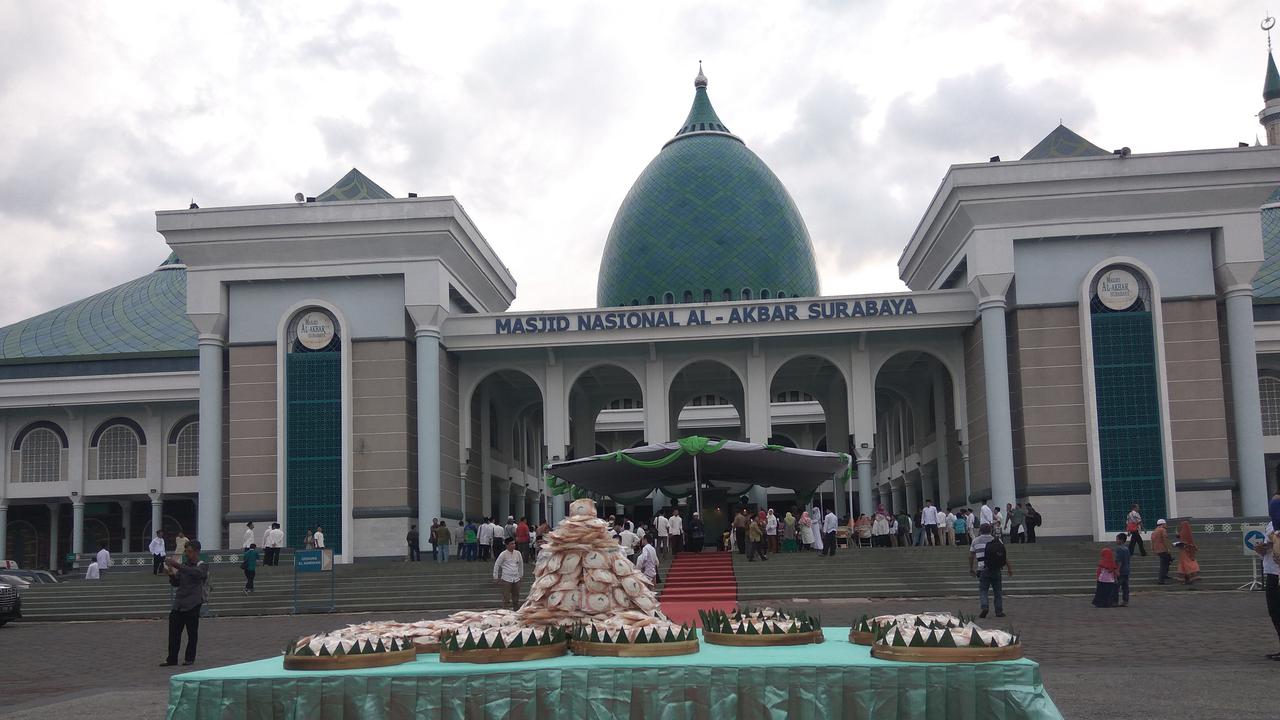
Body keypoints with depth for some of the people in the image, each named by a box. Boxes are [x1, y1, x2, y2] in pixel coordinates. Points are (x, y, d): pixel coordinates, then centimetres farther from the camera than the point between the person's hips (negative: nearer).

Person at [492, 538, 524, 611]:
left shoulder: (518, 553, 5)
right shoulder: (503, 554, -7)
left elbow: (521, 564, 19)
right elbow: (497, 565, 0)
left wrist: (521, 575, 22)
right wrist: (496, 577, 2)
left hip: (516, 578, 4)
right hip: (506, 579, -4)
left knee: (516, 596, 11)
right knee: (506, 597, -4)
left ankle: (516, 609, 22)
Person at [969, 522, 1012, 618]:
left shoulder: (975, 541, 7)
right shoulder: (997, 540, 8)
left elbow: (971, 556, 11)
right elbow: (1005, 555, 3)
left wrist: (971, 569, 23)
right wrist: (1009, 568, 7)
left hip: (983, 570, -1)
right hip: (996, 570, 1)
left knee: (983, 590, 2)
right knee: (998, 590, 10)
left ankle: (984, 607, -20)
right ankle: (999, 611, 11)